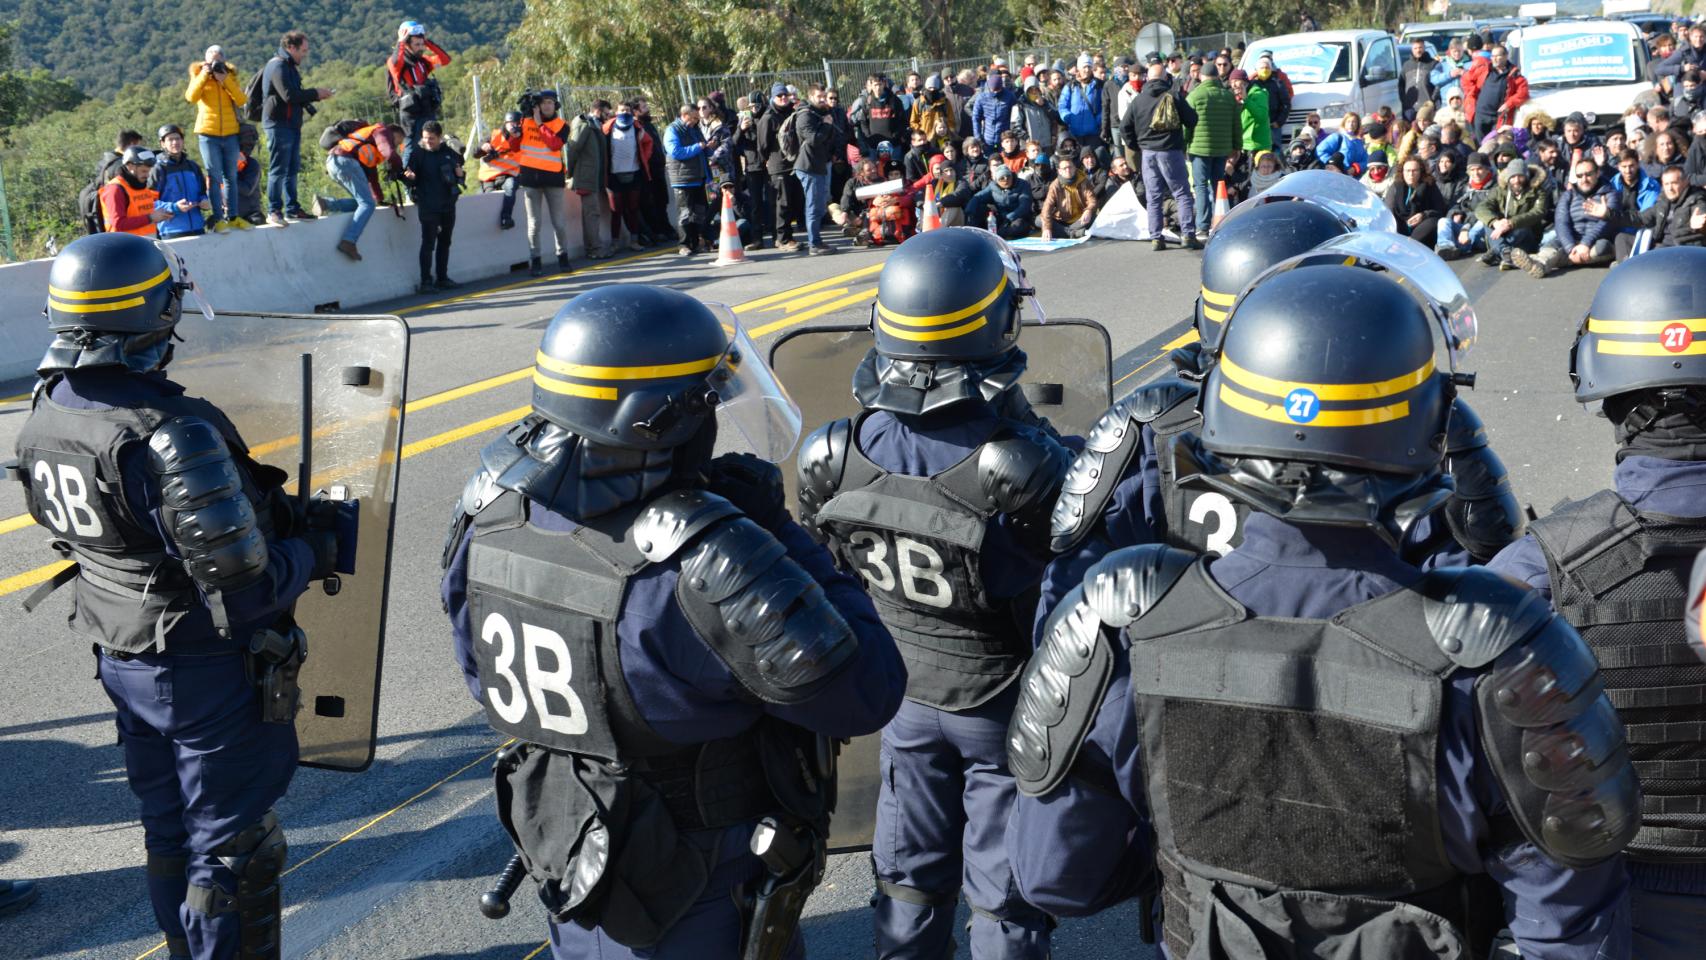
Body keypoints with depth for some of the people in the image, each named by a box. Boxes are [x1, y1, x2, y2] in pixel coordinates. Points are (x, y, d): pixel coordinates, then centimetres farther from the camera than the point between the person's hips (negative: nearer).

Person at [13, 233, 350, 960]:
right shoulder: (172, 436, -30)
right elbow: (246, 589, -28)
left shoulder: (44, 417, -3)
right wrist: (317, 551, -8)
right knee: (231, 845, 7)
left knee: (168, 832, 23)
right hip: (208, 673, -8)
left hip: (120, 657, 8)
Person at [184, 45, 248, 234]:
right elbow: (191, 97, -14)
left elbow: (242, 100, -8)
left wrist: (225, 80, -13)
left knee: (231, 177, 6)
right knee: (215, 177, -6)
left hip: (230, 133, 2)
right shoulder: (199, 77, 6)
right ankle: (217, 219, -6)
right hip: (208, 133, -2)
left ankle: (232, 216, 12)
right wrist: (204, 75, -15)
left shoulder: (231, 77, 9)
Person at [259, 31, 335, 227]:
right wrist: (315, 93, -13)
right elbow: (289, 95, -22)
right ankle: (274, 211, -6)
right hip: (279, 124, -10)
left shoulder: (290, 66, 20)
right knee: (278, 169, -8)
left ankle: (292, 209, 18)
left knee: (292, 169, 12)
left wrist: (316, 94, 8)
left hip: (292, 124, 10)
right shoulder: (278, 66, -13)